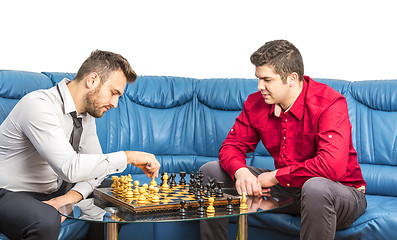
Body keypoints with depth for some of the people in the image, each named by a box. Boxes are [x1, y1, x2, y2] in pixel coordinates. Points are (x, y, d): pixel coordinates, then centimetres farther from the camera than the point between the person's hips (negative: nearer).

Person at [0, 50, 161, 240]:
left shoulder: (87, 113, 3)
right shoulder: (39, 106, -26)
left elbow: (95, 166, 4)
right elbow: (69, 168, -36)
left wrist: (72, 197, -17)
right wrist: (128, 157, -29)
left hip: (53, 190, 8)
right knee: (46, 221, -37)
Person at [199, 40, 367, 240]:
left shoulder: (329, 103, -22)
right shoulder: (256, 103, -3)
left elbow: (332, 165, -34)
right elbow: (232, 145, 3)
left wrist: (275, 176, -25)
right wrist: (241, 172, -22)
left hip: (343, 190, -5)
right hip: (287, 187, 6)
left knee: (316, 187, -44)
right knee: (210, 171, 1)